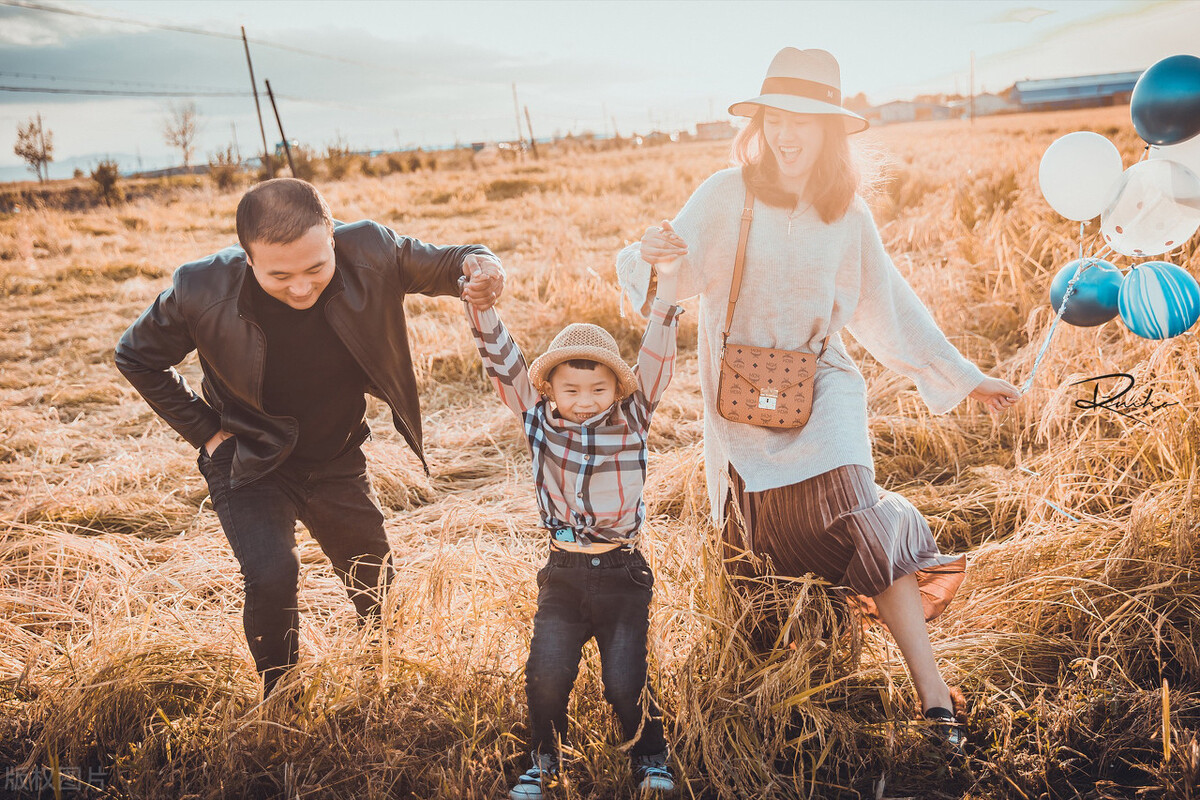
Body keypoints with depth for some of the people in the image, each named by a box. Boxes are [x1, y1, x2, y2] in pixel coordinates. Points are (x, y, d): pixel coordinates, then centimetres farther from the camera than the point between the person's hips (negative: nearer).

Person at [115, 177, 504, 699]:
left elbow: (436, 266, -6)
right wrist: (206, 432, -9)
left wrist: (477, 264, -30)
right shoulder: (202, 291, -26)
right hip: (251, 463, -2)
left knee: (375, 580, 17)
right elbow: (137, 359, -7)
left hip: (338, 460, 3)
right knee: (271, 576, -22)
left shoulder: (370, 252, -25)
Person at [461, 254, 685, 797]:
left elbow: (655, 359, -14)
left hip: (622, 573, -1)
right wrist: (480, 304, -22)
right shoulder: (537, 418, 0)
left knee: (625, 681, -2)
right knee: (546, 675, -6)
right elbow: (503, 362, -8)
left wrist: (666, 284, -25)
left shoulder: (632, 418, -4)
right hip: (563, 573, 1)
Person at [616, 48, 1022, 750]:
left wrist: (965, 377, 9)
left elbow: (889, 307, 10)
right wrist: (652, 258, -40)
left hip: (821, 390, 0)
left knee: (857, 520, -19)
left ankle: (933, 692, -10)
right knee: (768, 543, 6)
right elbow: (679, 275, -15)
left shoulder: (847, 214, 2)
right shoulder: (726, 197, -6)